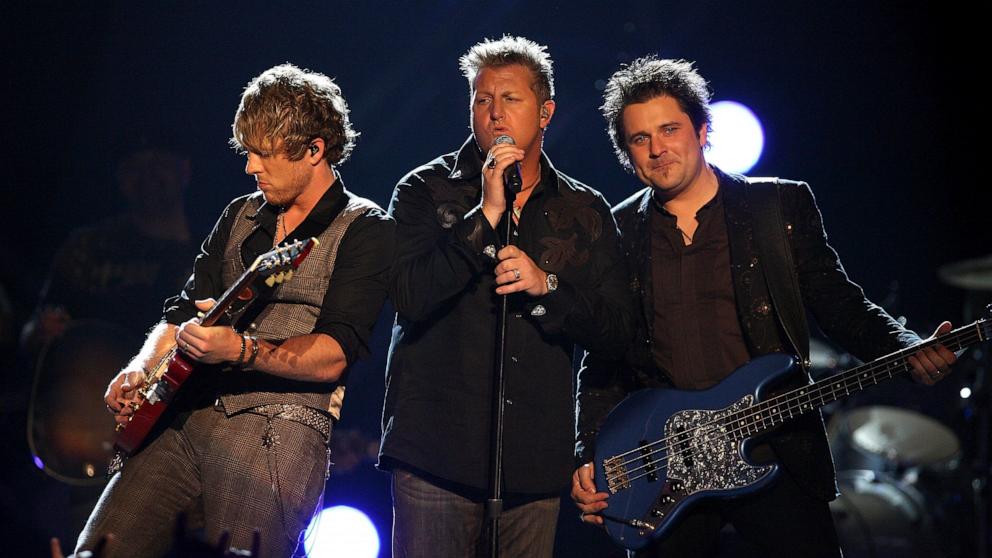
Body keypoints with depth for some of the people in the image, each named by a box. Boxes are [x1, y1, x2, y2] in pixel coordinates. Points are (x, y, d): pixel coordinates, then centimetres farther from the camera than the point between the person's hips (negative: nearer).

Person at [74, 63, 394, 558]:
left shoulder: (364, 230, -1)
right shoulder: (241, 216, 20)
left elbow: (335, 355, -12)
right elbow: (184, 312, 22)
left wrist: (240, 350, -26)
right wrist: (142, 368, 1)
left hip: (278, 434, -6)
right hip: (184, 419, 6)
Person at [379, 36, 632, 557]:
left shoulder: (585, 212, 11)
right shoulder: (424, 192, 3)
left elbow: (615, 327, 5)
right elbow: (411, 297, -12)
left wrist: (546, 286, -12)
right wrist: (487, 214, -16)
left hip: (536, 457, 3)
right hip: (438, 449, -2)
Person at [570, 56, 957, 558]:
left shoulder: (783, 206, 5)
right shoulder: (617, 232, 7)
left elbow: (841, 305, 6)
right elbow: (601, 363, 10)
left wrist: (911, 351, -12)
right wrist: (589, 458, -1)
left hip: (778, 454, -1)